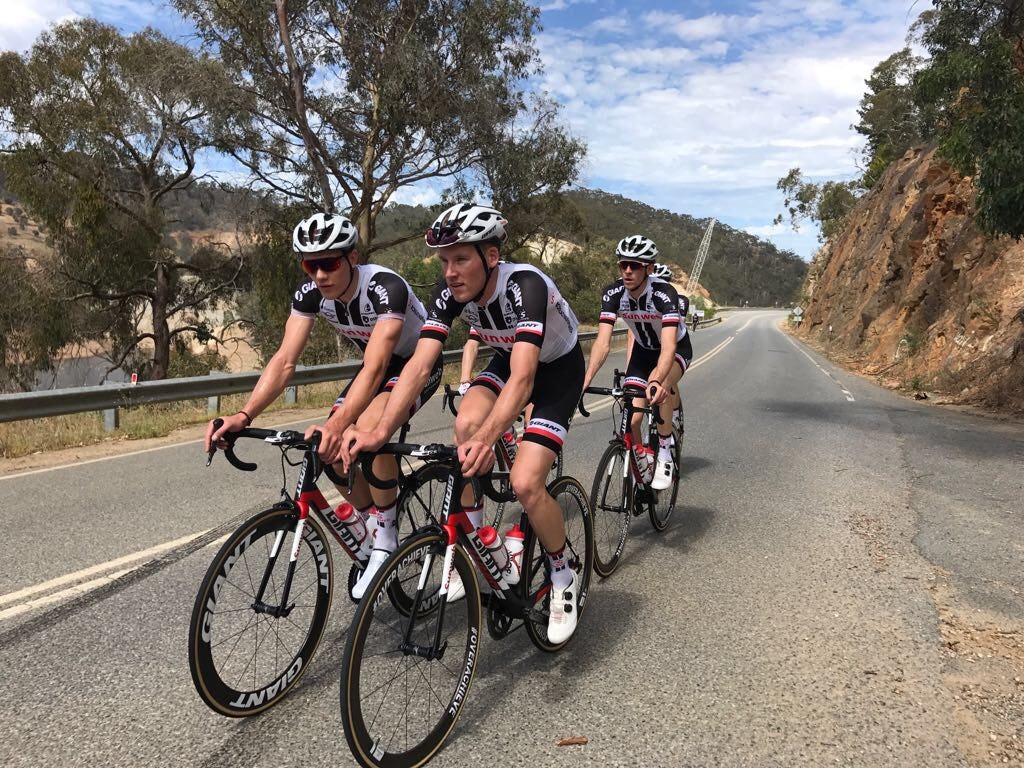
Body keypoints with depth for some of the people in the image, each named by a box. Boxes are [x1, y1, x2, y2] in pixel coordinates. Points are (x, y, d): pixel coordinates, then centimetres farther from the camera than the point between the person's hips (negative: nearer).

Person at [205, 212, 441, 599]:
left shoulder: (386, 287, -35)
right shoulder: (309, 292, -17)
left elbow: (374, 368, -44)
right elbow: (284, 360, -23)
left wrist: (336, 424, -60)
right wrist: (243, 415, -38)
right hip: (377, 365, 7)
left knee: (369, 426, -35)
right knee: (330, 451, -12)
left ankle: (386, 537, -16)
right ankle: (378, 532, 11)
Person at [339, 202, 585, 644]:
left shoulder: (525, 286, -36)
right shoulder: (449, 292, -20)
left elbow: (522, 379, -48)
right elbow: (419, 365, -28)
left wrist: (487, 438, -64)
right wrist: (380, 431, -42)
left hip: (558, 368, -5)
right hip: (508, 359, 5)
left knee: (524, 483, -19)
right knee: (466, 425, -25)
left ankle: (563, 576, 8)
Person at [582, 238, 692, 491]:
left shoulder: (664, 294, -35)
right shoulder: (613, 294, -24)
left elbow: (668, 346, -46)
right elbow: (603, 342, -31)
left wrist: (656, 382, -64)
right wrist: (585, 380, -46)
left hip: (677, 349, -4)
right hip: (643, 350, 4)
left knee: (658, 389, -36)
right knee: (631, 419, -9)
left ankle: (664, 455, -17)